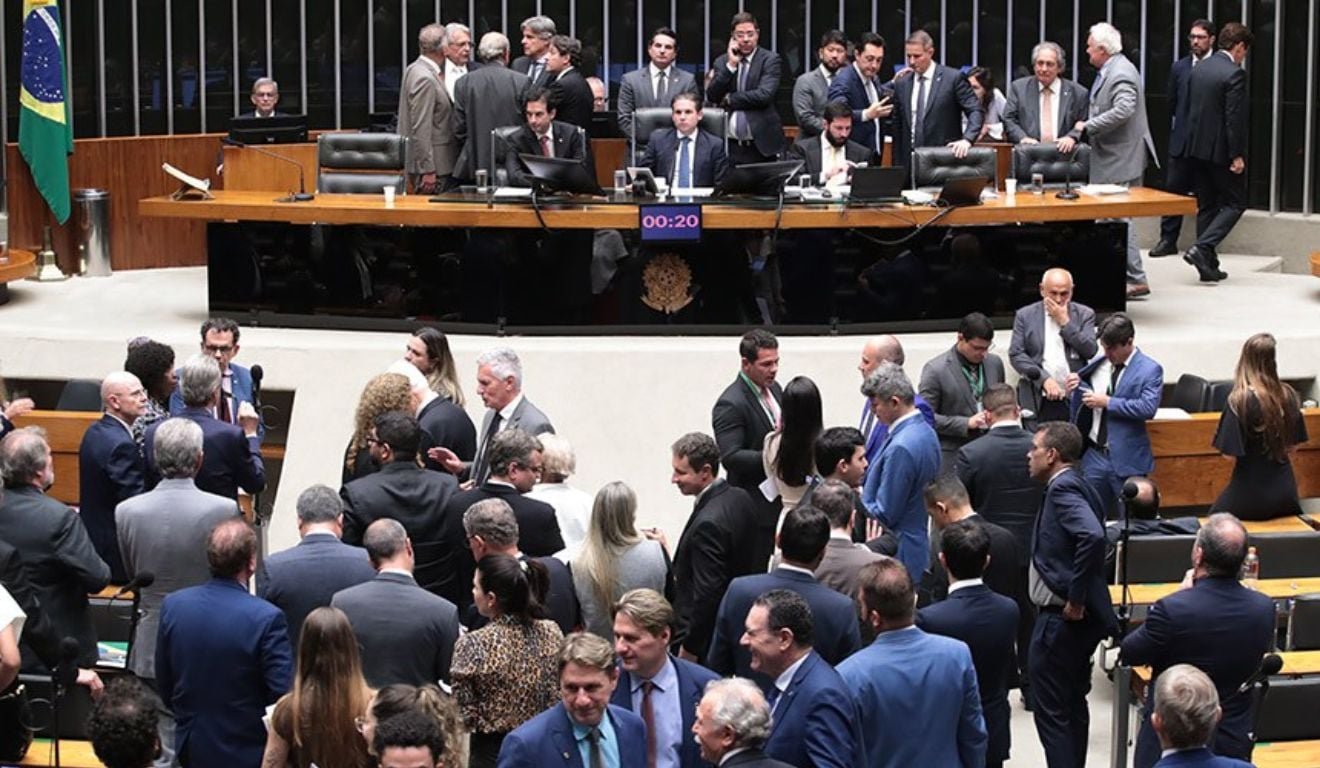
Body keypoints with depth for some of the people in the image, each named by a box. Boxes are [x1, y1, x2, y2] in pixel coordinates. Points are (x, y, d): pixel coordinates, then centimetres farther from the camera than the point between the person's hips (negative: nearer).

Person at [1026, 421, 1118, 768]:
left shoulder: (1063, 488, -17)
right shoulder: (1074, 486, 12)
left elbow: (1092, 536, -32)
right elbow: (1093, 535, 17)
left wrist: (1076, 598, -25)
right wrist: (1078, 599, 12)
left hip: (1061, 618, -10)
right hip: (1074, 619, 10)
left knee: (1051, 712, -4)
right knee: (1072, 705, 20)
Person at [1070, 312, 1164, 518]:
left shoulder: (1150, 370, -7)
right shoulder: (1099, 364, 10)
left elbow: (1148, 408, -21)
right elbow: (1084, 400, 21)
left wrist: (1108, 402, -19)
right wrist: (1078, 385, -1)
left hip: (1127, 460, -5)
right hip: (1094, 455, 5)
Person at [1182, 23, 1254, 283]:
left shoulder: (1198, 70, 9)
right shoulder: (1235, 74, -15)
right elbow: (1234, 118, -19)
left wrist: (1193, 142, 18)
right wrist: (1237, 155, -15)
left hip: (1197, 148, 7)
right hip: (1221, 151, -7)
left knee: (1206, 206, 12)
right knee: (1235, 203, 4)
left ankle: (1208, 265, 13)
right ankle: (1202, 248, -13)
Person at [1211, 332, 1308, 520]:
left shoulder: (1240, 400, -20)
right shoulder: (1288, 395, -4)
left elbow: (1229, 453, -18)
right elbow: (1292, 445, 6)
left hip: (1251, 492, -4)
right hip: (1285, 491, 5)